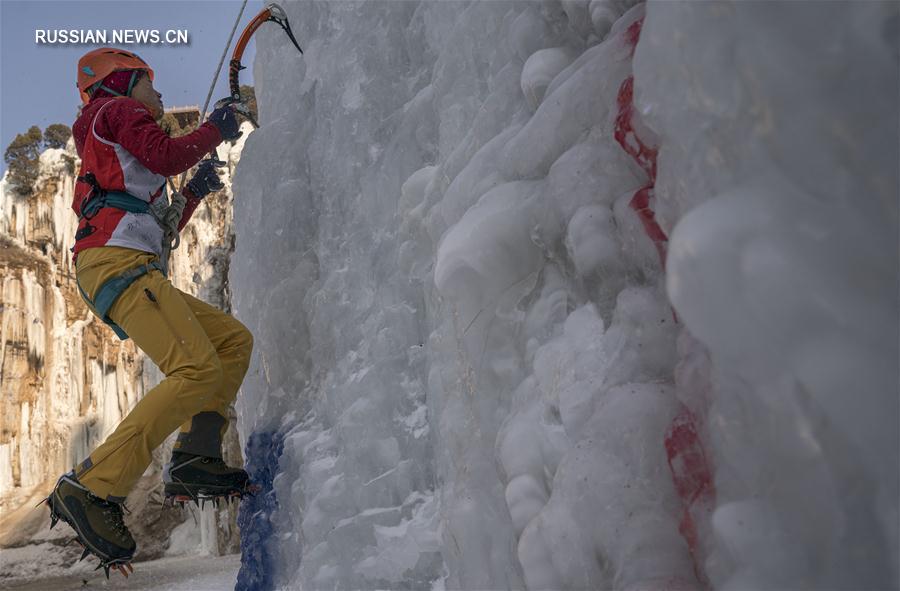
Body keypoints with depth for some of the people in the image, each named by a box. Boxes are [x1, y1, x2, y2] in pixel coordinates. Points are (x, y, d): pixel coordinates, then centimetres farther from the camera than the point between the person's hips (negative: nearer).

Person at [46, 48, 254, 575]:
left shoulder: (115, 154, 38)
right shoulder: (118, 109, 12)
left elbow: (153, 229, 32)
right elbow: (165, 157, -7)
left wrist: (194, 195, 27)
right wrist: (216, 129, 8)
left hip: (131, 269, 10)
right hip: (115, 261, -10)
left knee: (234, 339, 6)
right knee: (198, 371, -24)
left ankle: (194, 458, -8)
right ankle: (91, 489, -28)